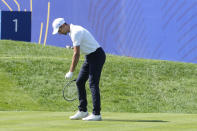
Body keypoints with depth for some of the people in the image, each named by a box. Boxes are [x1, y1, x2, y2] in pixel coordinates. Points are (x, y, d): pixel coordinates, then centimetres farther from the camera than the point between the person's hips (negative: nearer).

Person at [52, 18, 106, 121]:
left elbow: (76, 54, -23)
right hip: (90, 56, 10)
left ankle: (96, 114, -14)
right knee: (79, 82, 10)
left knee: (93, 83, -13)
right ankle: (82, 111, 15)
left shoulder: (76, 32, -21)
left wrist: (71, 72, -19)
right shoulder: (73, 31, 11)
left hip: (97, 55, -10)